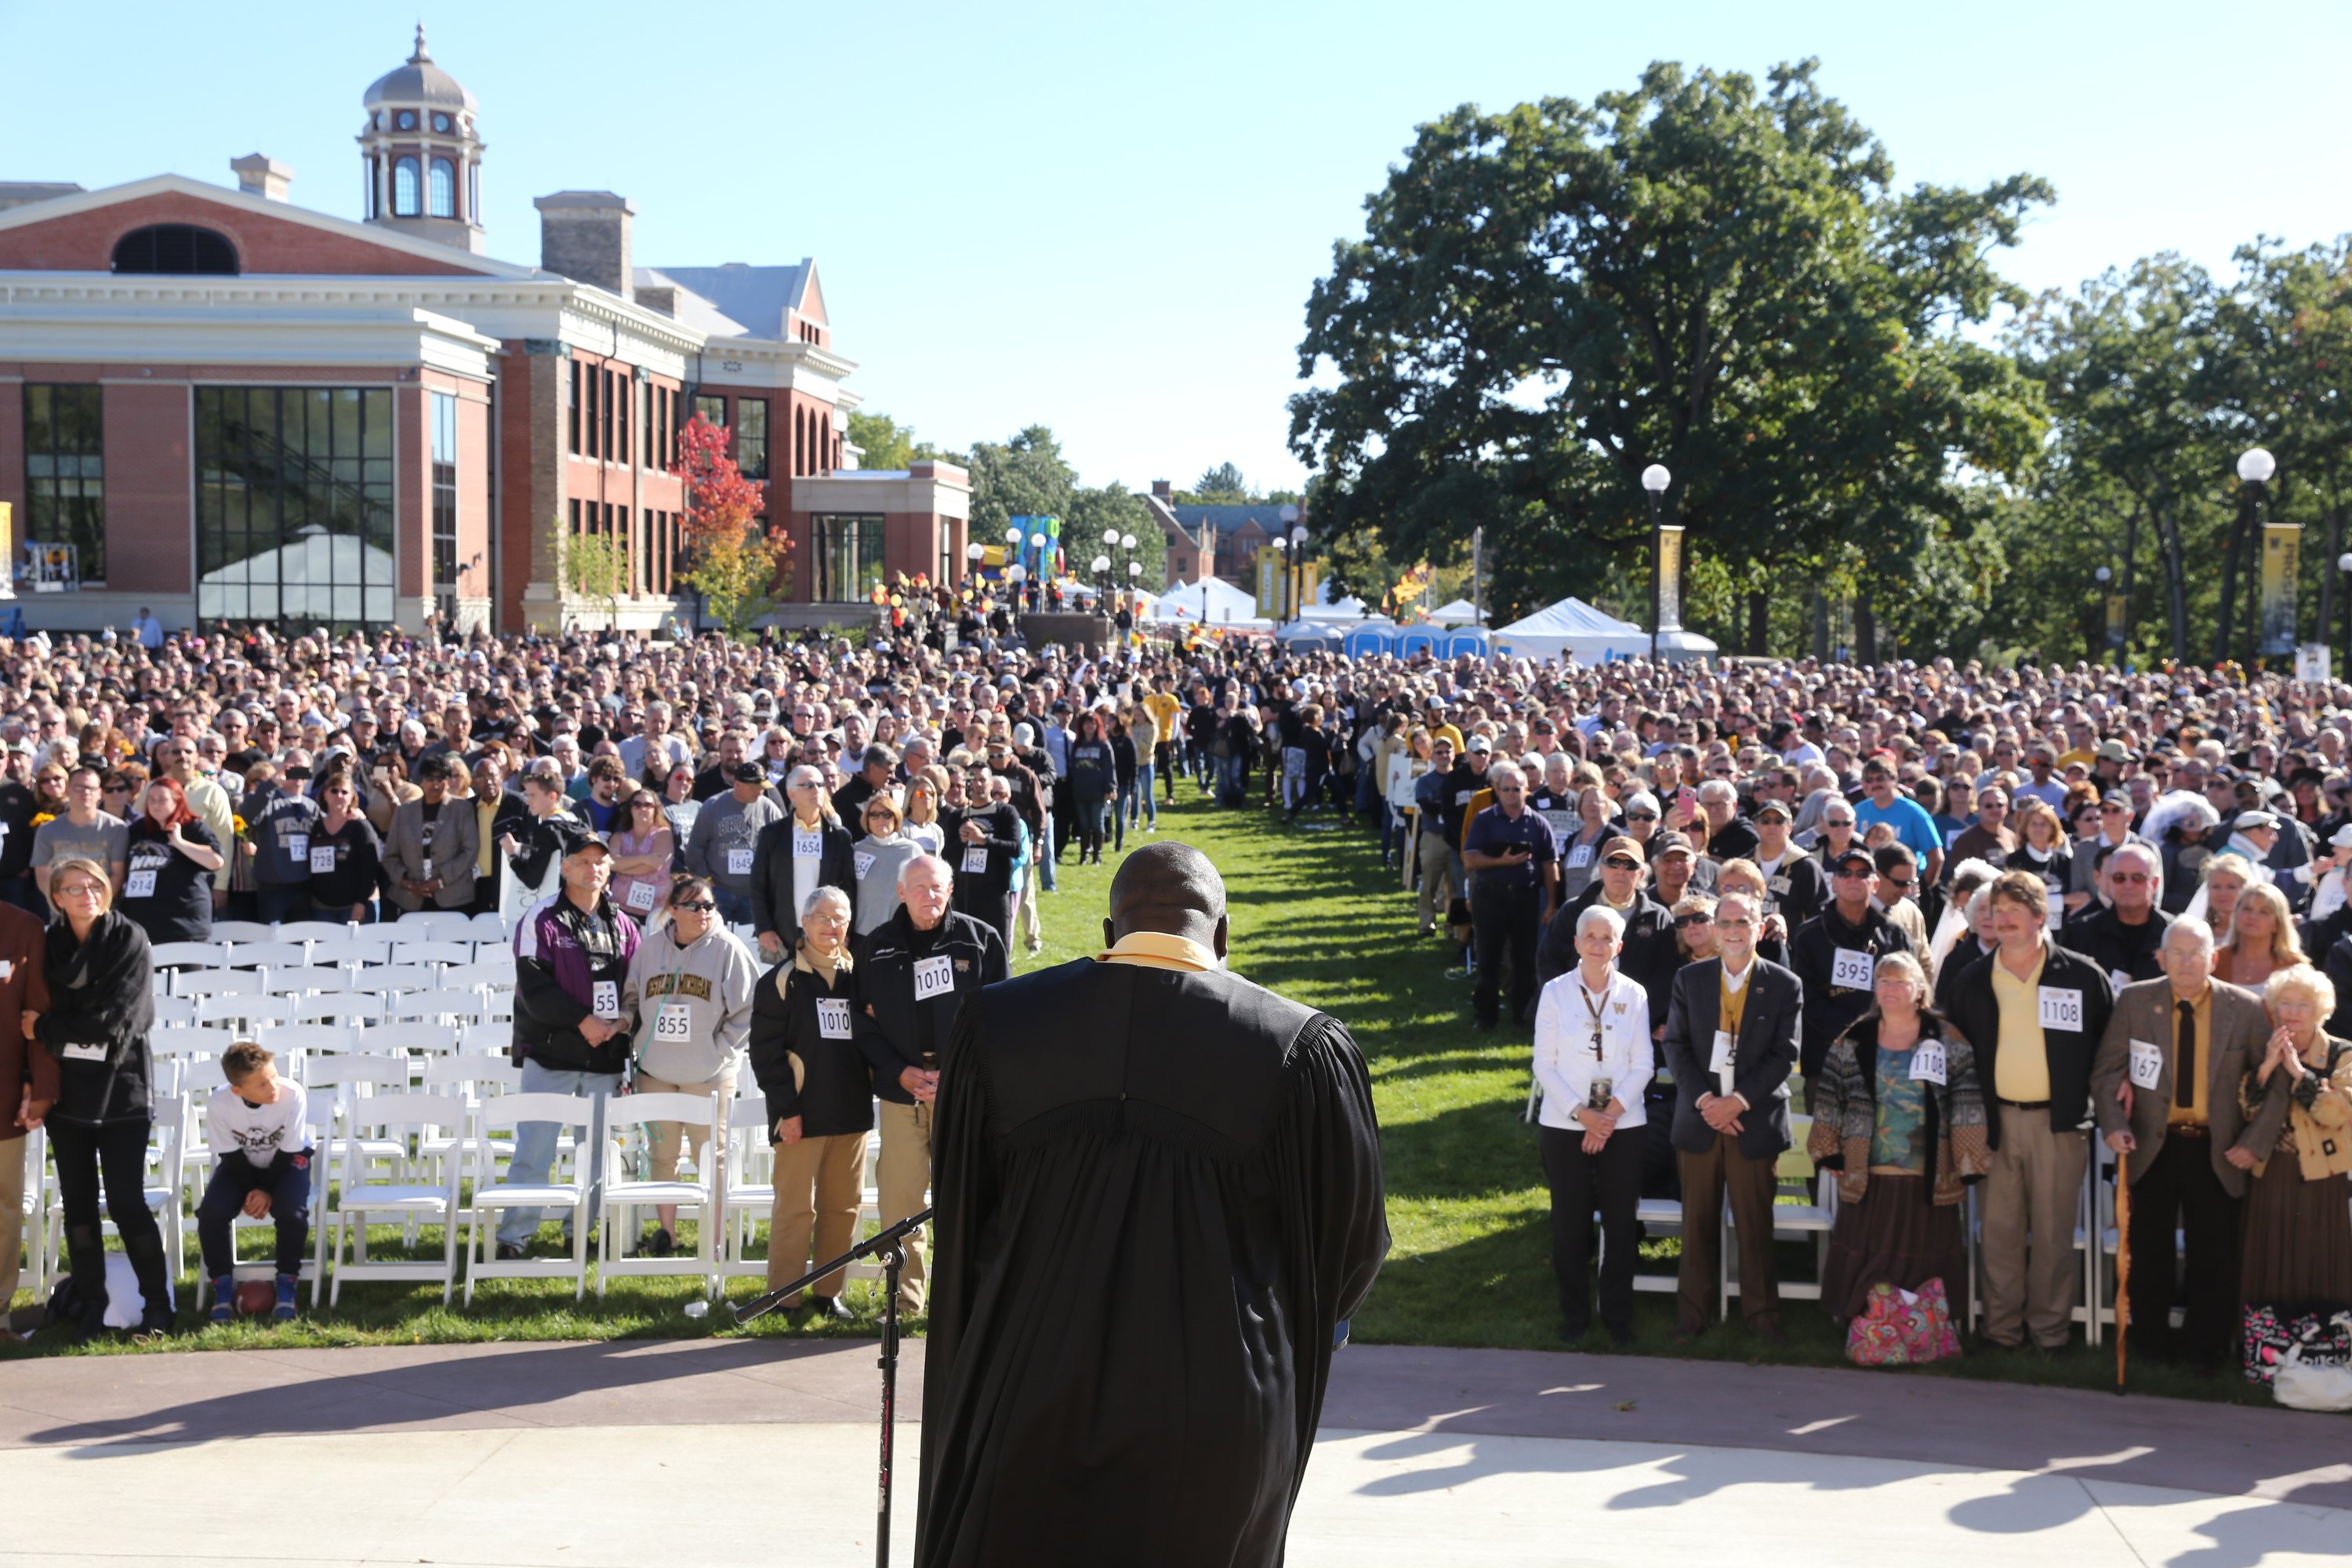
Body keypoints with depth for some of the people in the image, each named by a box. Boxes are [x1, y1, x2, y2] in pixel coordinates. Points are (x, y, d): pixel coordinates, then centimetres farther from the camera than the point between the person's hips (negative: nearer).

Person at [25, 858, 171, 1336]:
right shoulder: (50, 944, 5)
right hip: (67, 1093, 4)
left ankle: (157, 1302, 5)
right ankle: (88, 1300, 19)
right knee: (77, 1202, 9)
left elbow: (111, 1020, -14)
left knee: (125, 1202, -4)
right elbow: (33, 1013, 3)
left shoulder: (128, 940, -6)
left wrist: (45, 1028, -8)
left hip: (119, 1090, -4)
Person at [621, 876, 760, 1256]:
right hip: (656, 1071, 3)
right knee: (662, 1153, 11)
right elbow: (630, 997, 15)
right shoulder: (650, 946, 4)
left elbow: (748, 1009, -5)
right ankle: (665, 1230, 24)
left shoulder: (728, 948, -6)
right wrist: (629, 1033, 4)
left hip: (708, 1074, -3)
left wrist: (722, 1049, -7)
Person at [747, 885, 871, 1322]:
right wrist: (786, 1109, -9)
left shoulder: (858, 976, 11)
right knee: (796, 1207, -3)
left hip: (852, 1113, 4)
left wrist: (872, 1090, 5)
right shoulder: (782, 980, -2)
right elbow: (766, 1050, -4)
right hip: (802, 1116, -4)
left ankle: (828, 1293, 17)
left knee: (843, 1206, 7)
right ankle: (783, 1299, 5)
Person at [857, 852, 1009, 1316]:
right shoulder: (876, 948, 6)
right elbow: (865, 1023, 7)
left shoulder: (982, 941, 2)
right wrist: (900, 1072, -7)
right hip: (901, 1090, 1)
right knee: (899, 1196, 0)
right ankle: (904, 1293, 12)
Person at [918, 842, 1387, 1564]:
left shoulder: (995, 1024, -7)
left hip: (1028, 1403, 2)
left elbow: (959, 1223, 5)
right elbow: (1352, 1240, -2)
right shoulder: (1304, 1049, -14)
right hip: (1217, 1422, -1)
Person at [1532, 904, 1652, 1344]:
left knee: (1620, 1223, 5)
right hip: (1564, 1126, -1)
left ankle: (1617, 1314, 18)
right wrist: (1581, 1113, -13)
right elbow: (1544, 1064, -3)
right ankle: (1574, 1314, 18)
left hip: (1623, 1126, 1)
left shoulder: (1634, 995, 1)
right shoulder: (1556, 993, -2)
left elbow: (1644, 1065, 1)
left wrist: (1610, 1113, -11)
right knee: (1570, 1223, 5)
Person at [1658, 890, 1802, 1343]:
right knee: (1698, 1221, 8)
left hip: (1756, 1119, -2)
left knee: (1756, 1224, 4)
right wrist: (1704, 1099, -10)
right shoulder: (1689, 979, 5)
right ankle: (1692, 1311, 17)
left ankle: (1761, 1314, 14)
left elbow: (1784, 1055, -5)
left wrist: (1739, 1101, -14)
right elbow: (1675, 1046, 2)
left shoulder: (1784, 986, 0)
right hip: (1699, 1117, 2)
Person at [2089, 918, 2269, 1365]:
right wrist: (2112, 1124, -13)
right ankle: (2150, 1342, 22)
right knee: (2149, 1254, 9)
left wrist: (2255, 1140, -7)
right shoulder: (2134, 1001, -1)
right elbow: (2106, 1070, 1)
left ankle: (2205, 1345, 21)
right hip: (2153, 1147, 1)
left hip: (2216, 1154, 0)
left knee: (2215, 1256, 6)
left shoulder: (2246, 1007, -3)